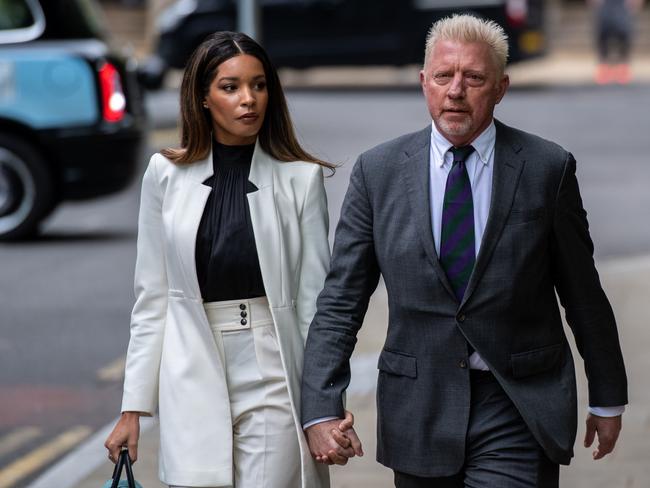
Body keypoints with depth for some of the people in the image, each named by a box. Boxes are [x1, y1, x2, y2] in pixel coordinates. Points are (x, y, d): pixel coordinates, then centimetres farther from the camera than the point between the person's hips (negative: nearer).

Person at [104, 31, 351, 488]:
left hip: (273, 377, -1)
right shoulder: (167, 175, 4)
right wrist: (133, 407, 5)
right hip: (193, 378, 1)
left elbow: (315, 298, 0)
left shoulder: (300, 178, -1)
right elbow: (152, 298, 7)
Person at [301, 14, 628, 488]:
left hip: (517, 412, -2)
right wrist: (321, 409, -8)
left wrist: (608, 399, 12)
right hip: (419, 411, 2)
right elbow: (341, 302, 2)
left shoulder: (547, 168, -2)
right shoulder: (378, 171, 2)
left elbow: (583, 294, 6)